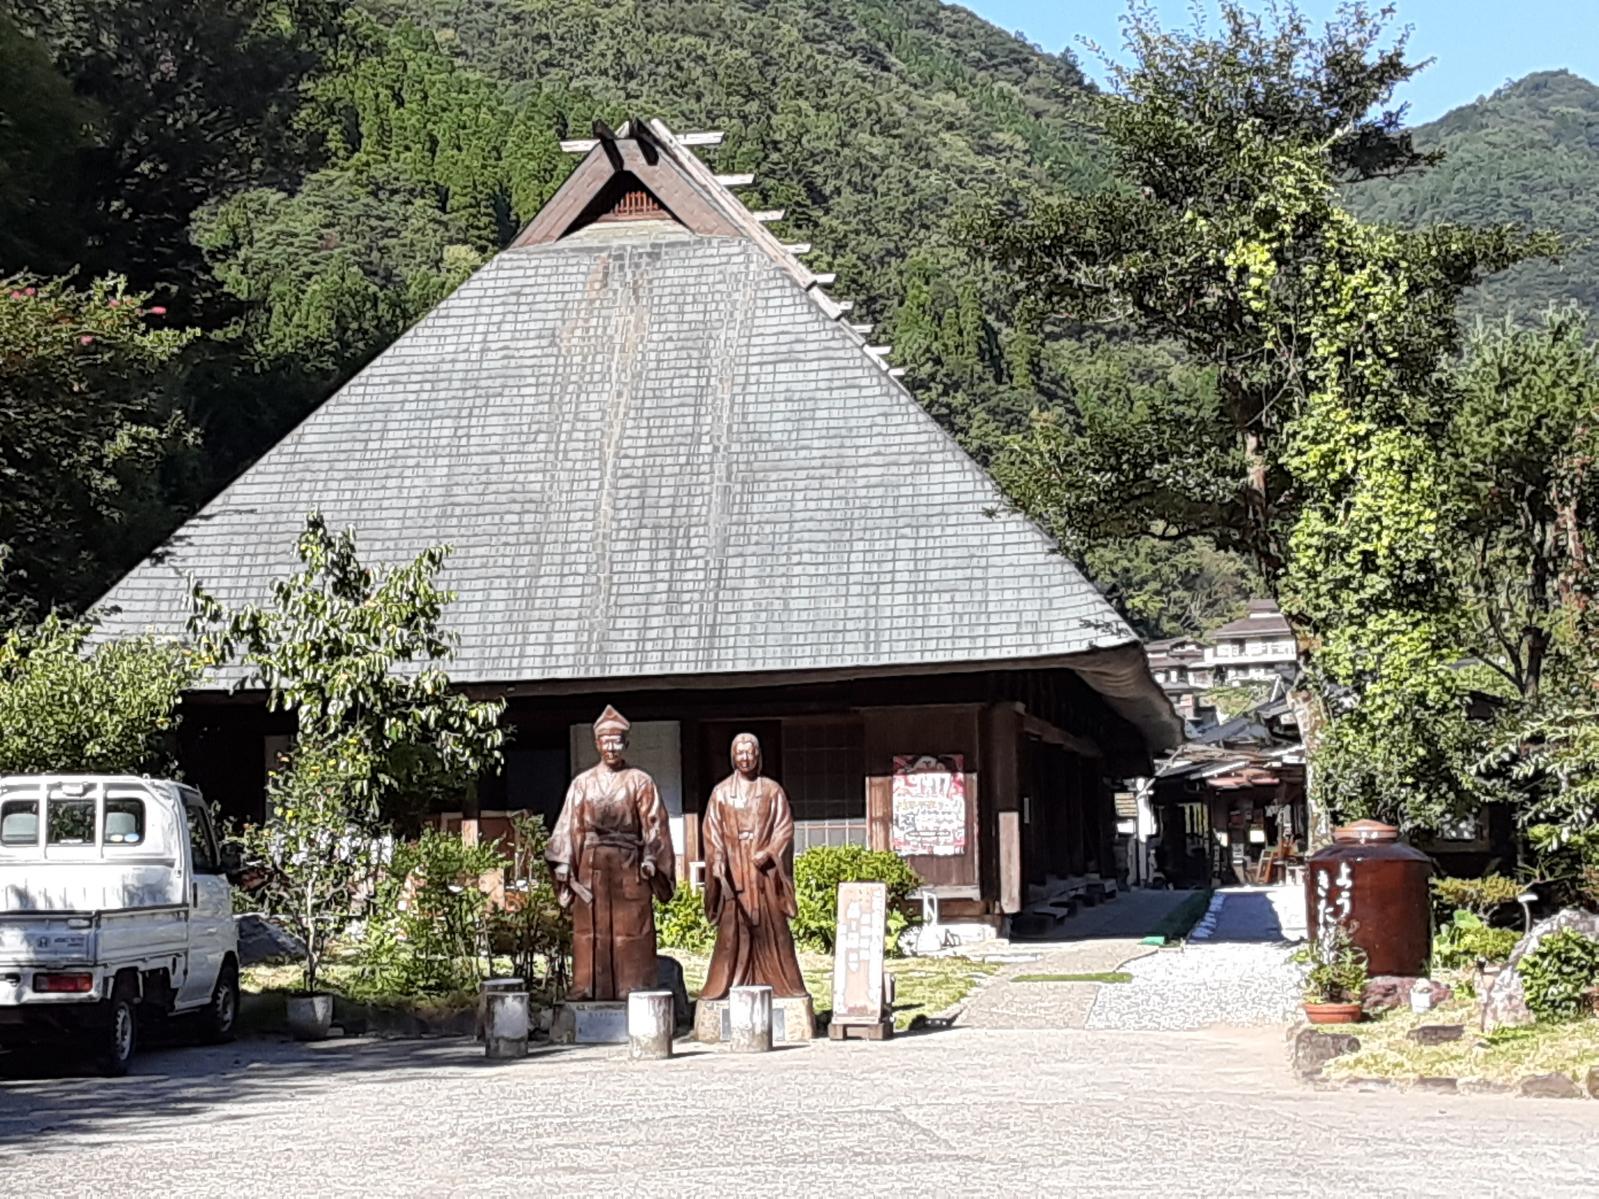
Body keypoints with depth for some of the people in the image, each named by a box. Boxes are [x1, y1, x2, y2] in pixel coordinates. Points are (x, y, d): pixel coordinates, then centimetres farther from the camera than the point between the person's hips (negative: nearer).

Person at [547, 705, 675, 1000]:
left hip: (628, 865, -2)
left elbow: (653, 823, 2)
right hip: (591, 866, 2)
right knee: (590, 929, 1)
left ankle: (632, 990, 0)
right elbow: (570, 824, 8)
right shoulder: (582, 783, 11)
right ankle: (586, 988, 4)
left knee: (631, 928, -3)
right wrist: (563, 862, -1)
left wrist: (650, 859, -10)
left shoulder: (640, 782, 6)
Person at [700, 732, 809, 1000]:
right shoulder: (721, 792, 10)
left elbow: (785, 827, 3)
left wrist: (768, 853, -12)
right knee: (732, 929, -2)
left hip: (764, 870, 0)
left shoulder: (771, 790, 8)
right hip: (733, 870, 0)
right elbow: (712, 830, 4)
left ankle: (780, 986, 1)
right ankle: (726, 986, -2)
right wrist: (717, 861, -11)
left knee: (771, 927, -2)